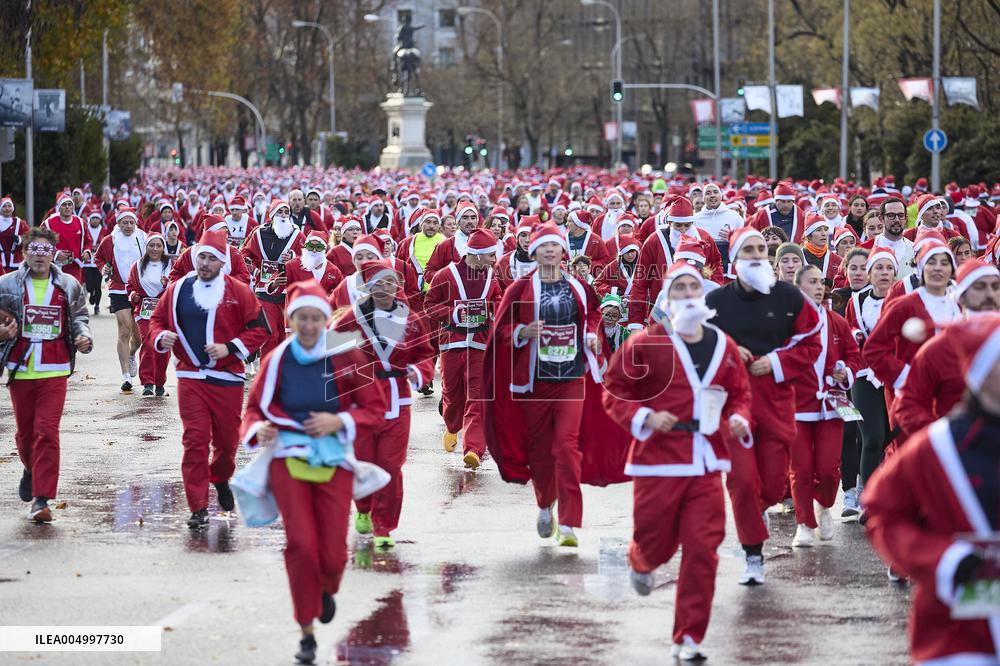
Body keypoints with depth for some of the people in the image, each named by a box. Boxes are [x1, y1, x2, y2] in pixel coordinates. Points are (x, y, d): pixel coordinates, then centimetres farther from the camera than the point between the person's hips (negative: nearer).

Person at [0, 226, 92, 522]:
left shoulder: (69, 285, 4)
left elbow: (79, 317, 15)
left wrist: (84, 337, -5)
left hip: (54, 371, -1)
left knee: (47, 432, -11)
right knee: (24, 431, 13)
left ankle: (41, 498, -11)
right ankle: (31, 469, 47)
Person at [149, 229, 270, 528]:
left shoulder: (238, 292, -2)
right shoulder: (178, 290, 5)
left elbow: (260, 328, -1)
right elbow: (158, 319, 17)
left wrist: (230, 348, -13)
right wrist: (161, 337, -6)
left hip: (227, 378, 0)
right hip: (190, 377, 0)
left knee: (227, 439, 11)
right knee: (195, 439, -7)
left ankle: (221, 479, 44)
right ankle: (198, 508, -5)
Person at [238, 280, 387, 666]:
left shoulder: (346, 357, -1)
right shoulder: (276, 360, 2)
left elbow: (375, 409, 2)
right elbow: (254, 408, 11)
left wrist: (339, 421, -14)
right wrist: (259, 430, -12)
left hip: (333, 462, 0)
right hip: (288, 457, 0)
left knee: (332, 555, -4)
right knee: (301, 544, -15)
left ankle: (326, 590, 36)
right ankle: (306, 633, 0)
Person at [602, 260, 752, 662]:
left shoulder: (724, 346, 7)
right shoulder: (645, 344, -6)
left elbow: (739, 393, 17)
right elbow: (614, 391, -2)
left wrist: (739, 420, -3)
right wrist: (644, 418, -17)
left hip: (706, 466, 3)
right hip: (658, 462, -3)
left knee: (702, 551, -5)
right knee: (657, 544, 8)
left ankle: (689, 639, 3)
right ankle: (640, 562, 49)